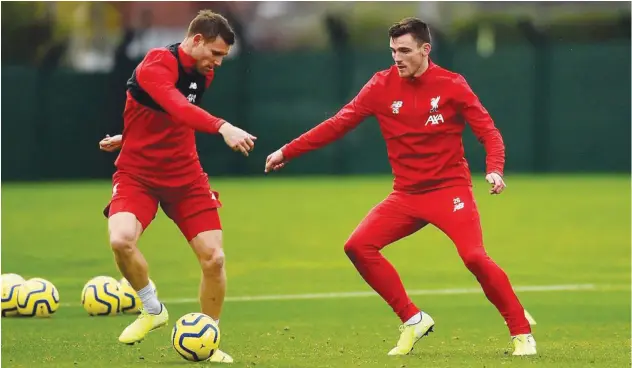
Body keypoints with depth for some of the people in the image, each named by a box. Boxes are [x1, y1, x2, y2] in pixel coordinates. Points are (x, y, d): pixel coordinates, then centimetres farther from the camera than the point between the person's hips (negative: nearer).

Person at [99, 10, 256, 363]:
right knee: (121, 239, -31)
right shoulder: (155, 66, -21)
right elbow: (177, 108, -41)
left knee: (214, 257, -7)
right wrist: (223, 127, -55)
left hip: (186, 176, 6)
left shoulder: (203, 74, 4)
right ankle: (153, 310, -3)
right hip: (138, 174, -6)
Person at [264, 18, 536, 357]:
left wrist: (494, 169, -25)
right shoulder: (382, 85, 0)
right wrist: (287, 152, 1)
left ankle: (522, 333, -6)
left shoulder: (452, 85, -7)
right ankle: (412, 320, 1)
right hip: (406, 194, 4)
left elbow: (488, 131, -5)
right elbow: (338, 123, 3)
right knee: (358, 246, -12)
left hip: (450, 189, -4)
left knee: (474, 257, -23)